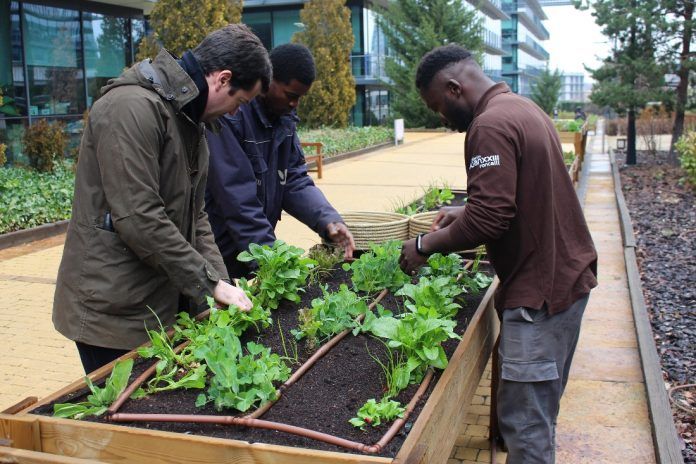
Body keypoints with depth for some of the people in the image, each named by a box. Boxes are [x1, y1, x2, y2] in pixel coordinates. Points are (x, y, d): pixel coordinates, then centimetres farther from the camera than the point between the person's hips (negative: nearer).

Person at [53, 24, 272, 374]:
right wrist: (209, 284, -19)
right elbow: (138, 218, -25)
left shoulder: (188, 116, 12)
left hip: (162, 304, 9)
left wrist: (220, 282, 2)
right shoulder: (132, 108, -19)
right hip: (114, 312, -9)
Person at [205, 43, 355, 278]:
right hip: (219, 255, -7)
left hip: (256, 252, 7)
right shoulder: (230, 116, -21)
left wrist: (328, 220, -14)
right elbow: (237, 198, -24)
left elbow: (295, 180, 3)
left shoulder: (285, 117, 3)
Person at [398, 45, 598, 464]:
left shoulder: (491, 125, -20)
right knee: (540, 410, 21)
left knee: (523, 419, -2)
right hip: (567, 273, 10)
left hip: (540, 290, -10)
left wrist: (425, 245, -11)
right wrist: (465, 212, 15)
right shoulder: (523, 108, 12)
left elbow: (488, 221, -25)